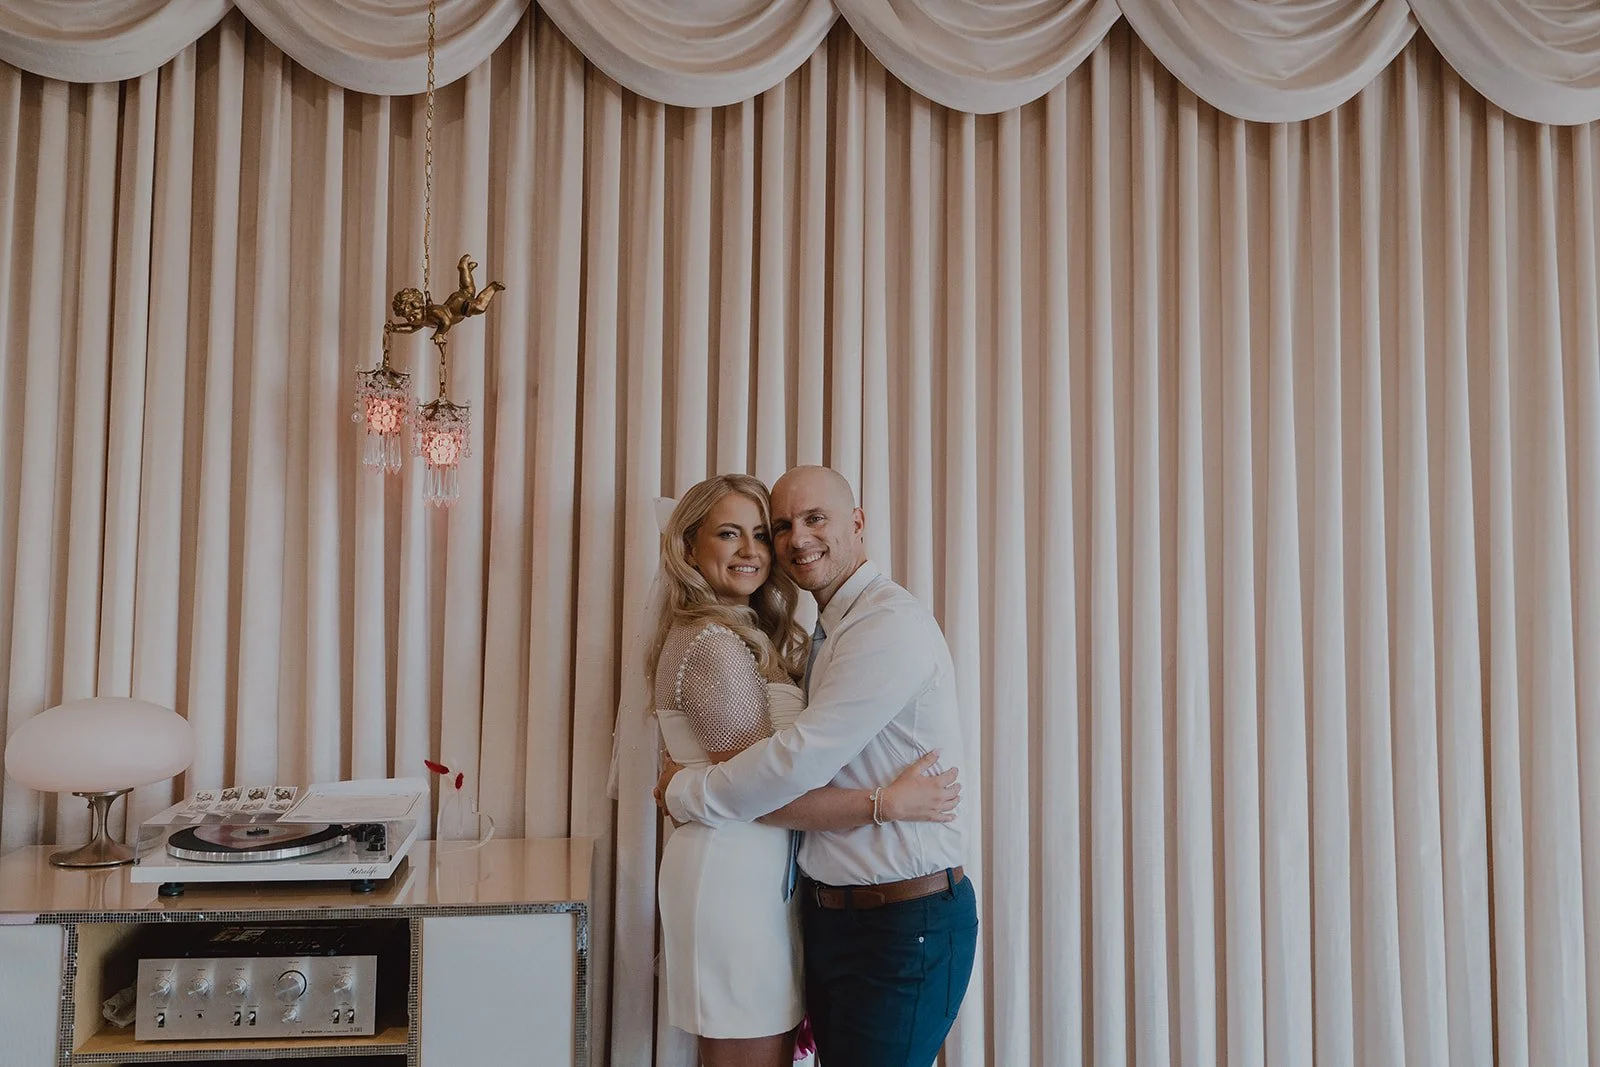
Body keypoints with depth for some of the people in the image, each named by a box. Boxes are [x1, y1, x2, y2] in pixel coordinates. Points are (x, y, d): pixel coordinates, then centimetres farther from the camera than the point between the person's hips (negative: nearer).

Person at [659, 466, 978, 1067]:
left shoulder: (890, 622, -19)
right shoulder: (826, 635, 13)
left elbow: (802, 760, -24)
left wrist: (685, 793, -10)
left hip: (904, 924, -9)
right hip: (829, 913, 9)